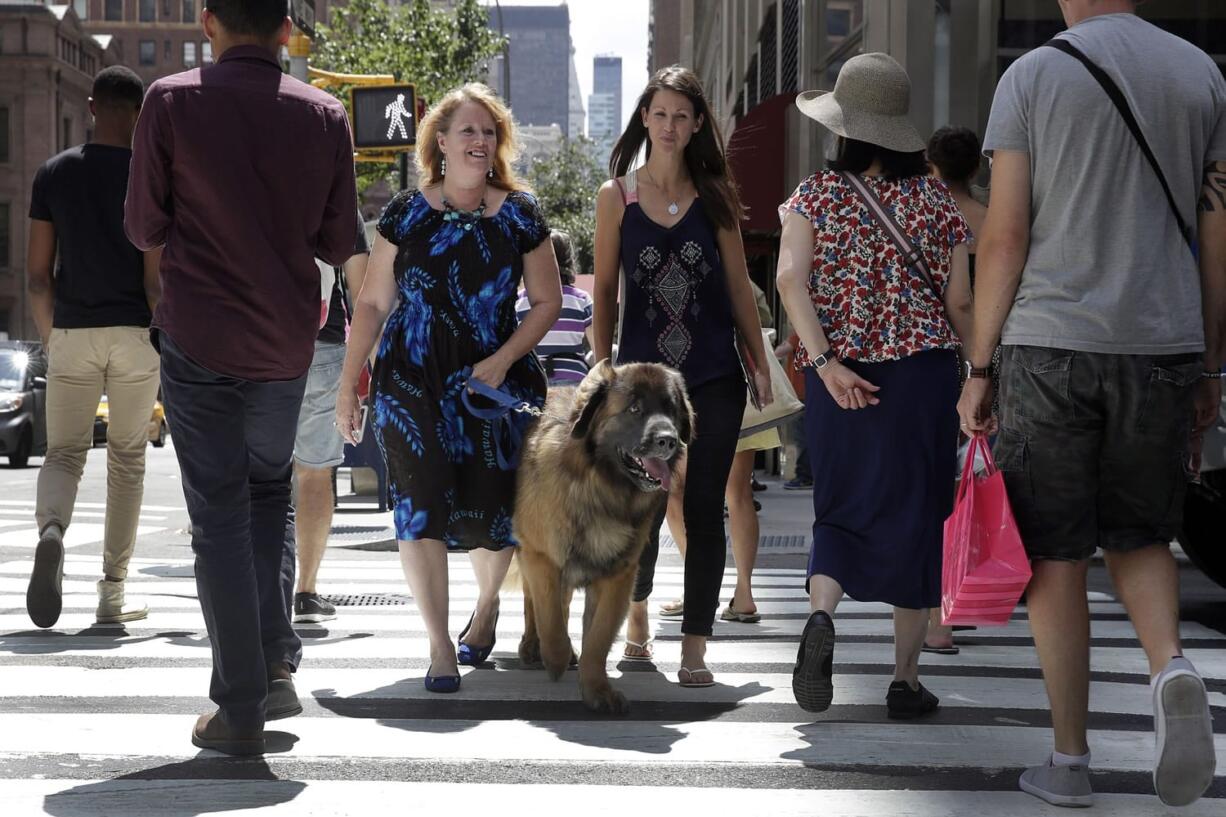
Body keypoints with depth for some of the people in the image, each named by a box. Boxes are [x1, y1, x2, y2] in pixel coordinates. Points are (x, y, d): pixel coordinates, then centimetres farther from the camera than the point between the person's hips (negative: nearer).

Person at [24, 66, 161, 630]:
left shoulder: (53, 173, 4)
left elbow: (38, 273, 3)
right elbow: (155, 276, -9)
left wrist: (50, 338, 14)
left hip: (72, 332, 1)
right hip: (134, 334, -1)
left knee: (63, 452, 8)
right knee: (127, 457, 9)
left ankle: (51, 529, -26)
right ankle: (112, 593, 11)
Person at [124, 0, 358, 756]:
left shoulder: (173, 103, -7)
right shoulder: (324, 115, -1)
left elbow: (145, 228, -1)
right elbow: (338, 245, 3)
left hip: (199, 338, -2)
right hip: (285, 340, 3)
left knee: (220, 515, 3)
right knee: (272, 494, 22)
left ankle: (241, 708, 2)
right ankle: (276, 664, 11)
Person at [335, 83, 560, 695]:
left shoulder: (520, 215, 3)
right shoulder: (406, 213, 2)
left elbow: (547, 302, 7)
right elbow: (373, 302, 5)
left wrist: (503, 360, -8)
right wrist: (348, 382, 1)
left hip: (496, 384, 1)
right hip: (412, 384, 0)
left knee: (491, 510, 4)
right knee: (419, 506, -10)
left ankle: (487, 603, 37)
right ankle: (441, 649, -2)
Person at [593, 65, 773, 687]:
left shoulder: (715, 196, 6)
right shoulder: (616, 196, 3)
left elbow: (738, 286, 9)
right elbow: (605, 290, 6)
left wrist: (760, 364, 7)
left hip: (715, 379, 1)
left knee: (704, 510, -1)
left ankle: (694, 648, 6)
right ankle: (636, 600, 32)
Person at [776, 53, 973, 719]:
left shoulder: (816, 195, 2)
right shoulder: (935, 200, 3)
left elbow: (791, 279, -12)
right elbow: (959, 302, 2)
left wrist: (824, 361, -14)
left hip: (839, 378, 0)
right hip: (923, 371, 0)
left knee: (842, 509, 13)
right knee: (914, 515, 8)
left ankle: (821, 613, -17)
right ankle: (905, 680, 10)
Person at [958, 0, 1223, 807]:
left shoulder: (1033, 75, -2)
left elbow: (1005, 237, -6)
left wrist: (978, 367, 1)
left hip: (1050, 346, -2)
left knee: (1056, 557, 5)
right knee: (1140, 535, 18)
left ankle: (1070, 758, 9)